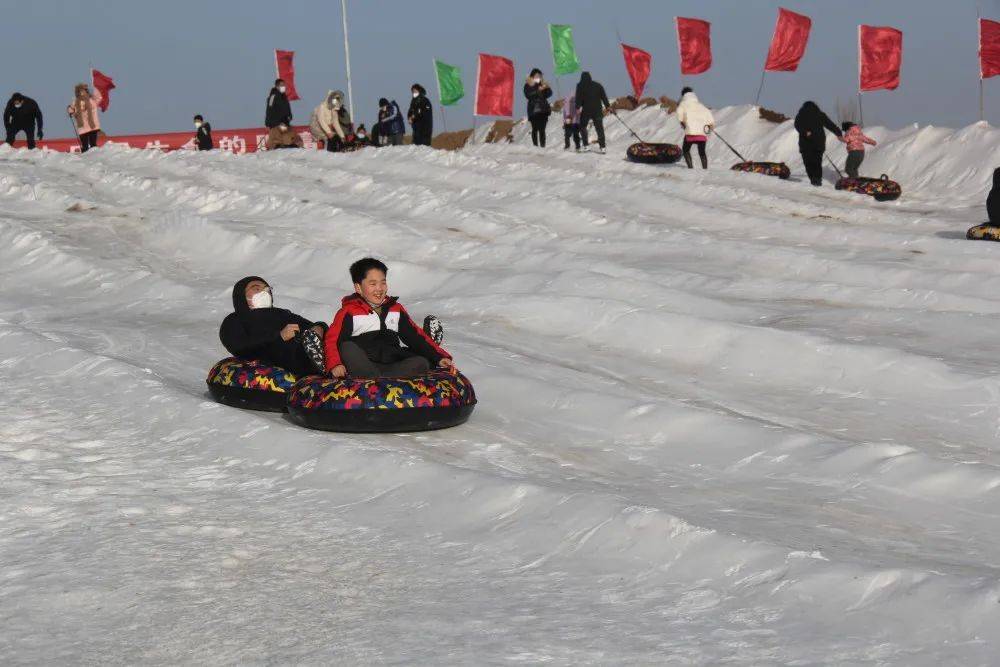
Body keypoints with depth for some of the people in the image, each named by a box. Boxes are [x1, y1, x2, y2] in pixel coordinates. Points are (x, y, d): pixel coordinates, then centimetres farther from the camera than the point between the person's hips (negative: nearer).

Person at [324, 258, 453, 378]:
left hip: (392, 365, 4)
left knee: (422, 362, -20)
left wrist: (439, 357, 9)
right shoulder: (349, 312, 7)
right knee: (347, 348, -31)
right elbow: (332, 340, -3)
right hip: (360, 367, -4)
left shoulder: (396, 309, 22)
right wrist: (334, 364, -24)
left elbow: (415, 336, 22)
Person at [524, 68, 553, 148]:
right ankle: (535, 146, 0)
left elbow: (549, 94, 5)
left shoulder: (543, 84, 10)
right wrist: (538, 90, -17)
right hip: (533, 110, -2)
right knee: (535, 129, -1)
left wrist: (547, 88, -14)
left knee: (542, 129, -1)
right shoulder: (527, 85, 2)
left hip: (543, 110, 2)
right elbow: (528, 95, -12)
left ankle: (543, 146, -2)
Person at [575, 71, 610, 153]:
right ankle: (602, 147, -3)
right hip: (597, 110, 3)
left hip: (586, 110, -2)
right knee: (599, 128, 4)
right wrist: (608, 106, 9)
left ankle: (586, 144, 3)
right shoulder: (597, 85, 9)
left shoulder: (580, 86, 0)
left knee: (582, 126, 15)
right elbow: (604, 97, 8)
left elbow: (578, 98, -8)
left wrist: (578, 108, -10)